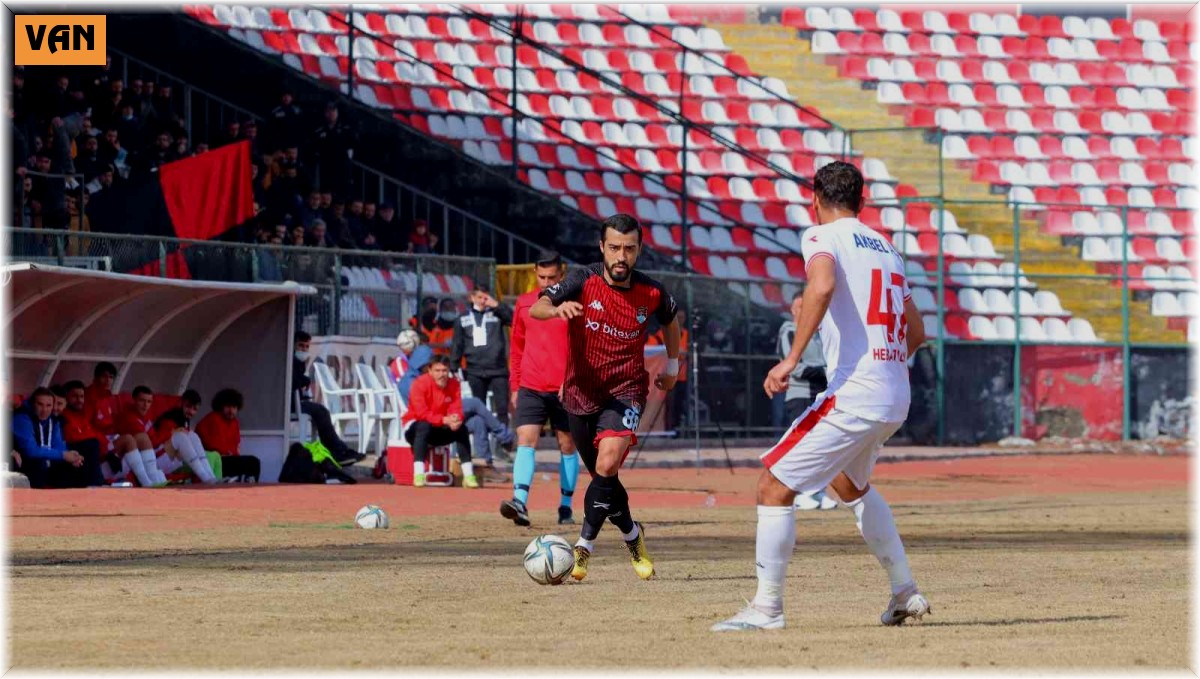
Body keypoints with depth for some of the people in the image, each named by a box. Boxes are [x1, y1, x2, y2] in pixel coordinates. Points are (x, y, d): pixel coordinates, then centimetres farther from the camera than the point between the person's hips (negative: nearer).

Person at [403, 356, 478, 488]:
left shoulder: (453, 385, -5)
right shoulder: (420, 383, -19)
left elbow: (457, 411, -9)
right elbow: (421, 413, -27)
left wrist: (455, 420, -35)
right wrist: (444, 420, -38)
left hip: (440, 431, 4)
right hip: (414, 428, -4)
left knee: (461, 428, -21)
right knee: (424, 426, -37)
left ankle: (468, 475, -22)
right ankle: (418, 474, -43)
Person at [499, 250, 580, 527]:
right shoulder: (524, 303, 9)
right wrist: (515, 387, 14)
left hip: (565, 389, -2)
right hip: (531, 387, 2)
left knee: (568, 445, 7)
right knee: (525, 441, -13)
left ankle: (565, 507, 18)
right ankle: (520, 504, -25)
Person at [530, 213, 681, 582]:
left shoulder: (651, 293, -7)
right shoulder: (584, 281, -13)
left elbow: (670, 319, 17)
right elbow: (535, 309, -29)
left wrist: (672, 365, 22)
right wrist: (558, 308, -50)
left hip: (626, 389, -1)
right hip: (582, 391, 1)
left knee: (608, 462, -26)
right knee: (604, 477, 12)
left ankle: (583, 547, -21)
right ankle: (632, 535, 39)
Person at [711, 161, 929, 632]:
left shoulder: (822, 237, -2)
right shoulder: (885, 248, 20)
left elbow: (822, 283, -26)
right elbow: (916, 332, 25)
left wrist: (792, 358, -27)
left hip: (854, 395, -8)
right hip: (897, 398, 8)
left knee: (774, 487, -3)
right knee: (850, 484, 32)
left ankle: (766, 608, -5)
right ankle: (905, 593, 31)